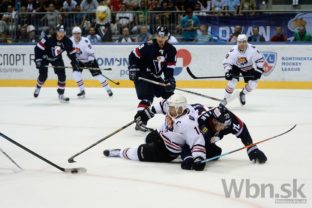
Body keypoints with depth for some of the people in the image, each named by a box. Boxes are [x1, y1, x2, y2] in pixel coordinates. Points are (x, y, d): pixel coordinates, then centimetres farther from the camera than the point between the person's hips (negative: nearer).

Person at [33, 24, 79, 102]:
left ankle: (61, 94, 3)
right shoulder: (48, 38, -31)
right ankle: (38, 87, 23)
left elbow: (71, 51, -3)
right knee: (43, 76, -10)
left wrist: (74, 62, -9)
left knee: (62, 75, -9)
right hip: (45, 56, -4)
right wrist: (38, 60, -29)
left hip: (56, 58, 4)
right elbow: (38, 48, -26)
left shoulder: (67, 41, -17)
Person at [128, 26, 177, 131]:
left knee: (168, 93, 11)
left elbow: (169, 67, -1)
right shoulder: (148, 46, -21)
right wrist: (133, 69, -18)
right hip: (142, 75, -7)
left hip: (156, 77, 7)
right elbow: (133, 55, -13)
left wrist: (169, 79, -12)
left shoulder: (171, 50, -4)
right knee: (147, 98, -22)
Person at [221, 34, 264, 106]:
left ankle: (243, 94, 20)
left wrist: (259, 70, -19)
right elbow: (226, 62, -22)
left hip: (248, 68, 2)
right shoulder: (233, 51, -29)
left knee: (253, 83, -11)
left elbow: (260, 59, -14)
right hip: (236, 67, -2)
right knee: (232, 81, -24)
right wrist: (227, 72, -35)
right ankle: (225, 99, -11)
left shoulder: (252, 49, -27)